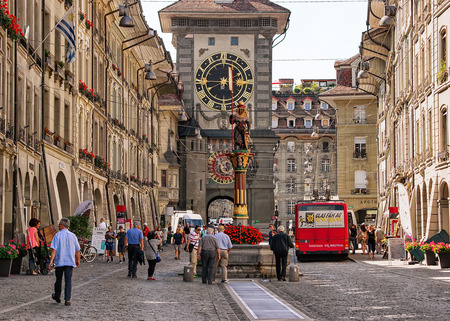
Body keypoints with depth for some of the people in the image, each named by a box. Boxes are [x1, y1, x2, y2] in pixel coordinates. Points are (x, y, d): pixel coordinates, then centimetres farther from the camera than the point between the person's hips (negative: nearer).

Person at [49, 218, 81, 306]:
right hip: (70, 262, 1)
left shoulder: (57, 235, -5)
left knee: (58, 280, 15)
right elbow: (77, 250, 9)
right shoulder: (72, 236, 3)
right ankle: (67, 299, -8)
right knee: (68, 281, 0)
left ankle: (57, 297, 31)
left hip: (59, 261, -1)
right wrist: (78, 260, 24)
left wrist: (51, 262, -14)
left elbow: (54, 249, -12)